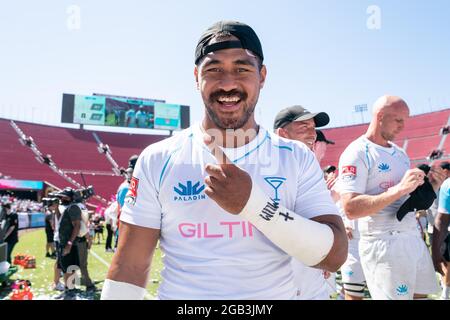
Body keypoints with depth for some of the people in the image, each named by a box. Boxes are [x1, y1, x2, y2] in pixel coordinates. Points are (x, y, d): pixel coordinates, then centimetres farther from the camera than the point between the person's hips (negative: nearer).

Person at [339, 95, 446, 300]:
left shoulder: (400, 153, 14)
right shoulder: (357, 153, -13)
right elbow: (351, 209, -23)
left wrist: (430, 187, 2)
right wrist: (399, 189, -26)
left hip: (414, 237, 8)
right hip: (384, 244, -8)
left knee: (422, 294, 13)